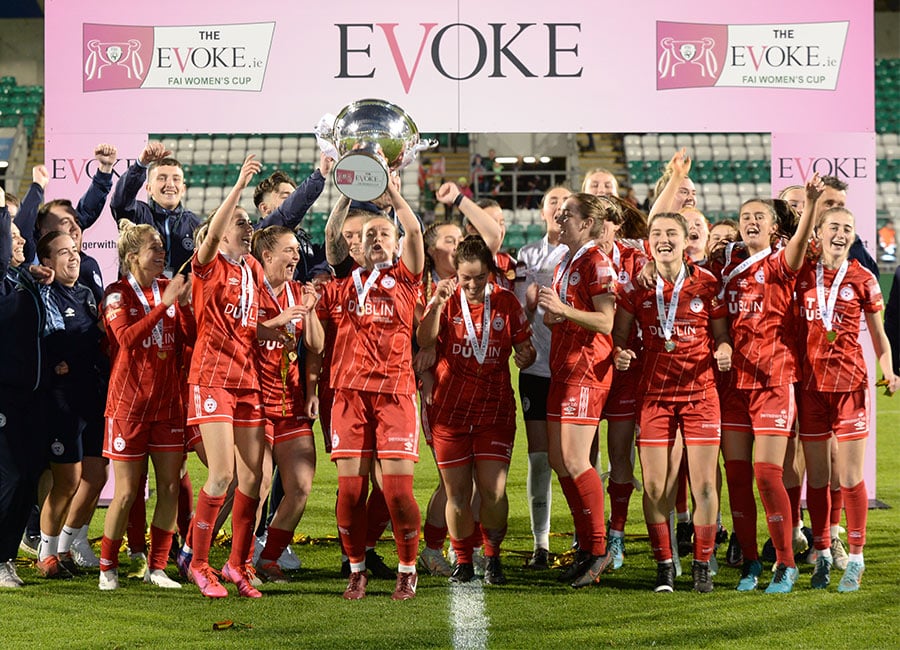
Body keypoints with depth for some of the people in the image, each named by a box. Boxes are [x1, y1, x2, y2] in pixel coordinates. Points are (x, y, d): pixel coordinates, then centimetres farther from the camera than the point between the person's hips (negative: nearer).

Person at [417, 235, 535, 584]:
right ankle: (462, 560, 21)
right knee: (457, 493, 4)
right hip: (449, 409, 0)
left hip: (495, 409, 0)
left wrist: (526, 356, -13)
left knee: (494, 490, -9)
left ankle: (492, 556, 13)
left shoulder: (506, 303, 1)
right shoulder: (447, 299, -3)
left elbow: (525, 348, 10)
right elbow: (424, 341, -18)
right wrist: (435, 305, -32)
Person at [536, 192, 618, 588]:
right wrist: (549, 311, 9)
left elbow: (605, 321, -17)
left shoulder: (595, 262, -10)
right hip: (562, 367, 10)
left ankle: (598, 550, -5)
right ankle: (586, 546, 15)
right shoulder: (564, 263, 19)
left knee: (574, 460, -12)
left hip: (587, 369, -10)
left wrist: (562, 309, -23)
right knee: (558, 459, 8)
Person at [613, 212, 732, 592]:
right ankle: (664, 565, 12)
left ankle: (702, 565, 11)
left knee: (704, 485, -2)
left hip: (700, 393, -1)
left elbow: (721, 335, 7)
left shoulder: (706, 284, 0)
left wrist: (723, 351, -15)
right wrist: (621, 353, -13)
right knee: (655, 486, -2)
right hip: (654, 393, 1)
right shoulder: (637, 286, 2)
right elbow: (619, 335, 9)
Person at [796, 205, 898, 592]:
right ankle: (822, 555, 17)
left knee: (850, 477, -3)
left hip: (850, 383, -2)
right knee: (817, 477, 6)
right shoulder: (802, 273, 5)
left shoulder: (862, 279, 2)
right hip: (811, 382, 2)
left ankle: (855, 559, 5)